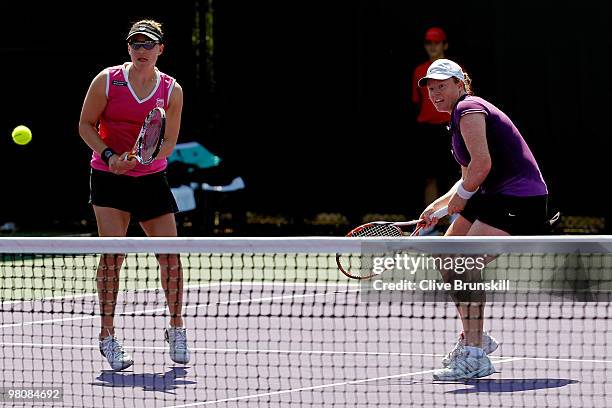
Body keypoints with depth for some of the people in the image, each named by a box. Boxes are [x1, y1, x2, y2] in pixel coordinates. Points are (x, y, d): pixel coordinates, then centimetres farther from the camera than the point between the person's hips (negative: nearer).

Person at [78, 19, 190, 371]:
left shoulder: (172, 91, 1)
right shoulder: (107, 80, -3)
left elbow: (168, 144, 0)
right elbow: (86, 124, 1)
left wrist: (137, 158, -19)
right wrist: (108, 155, -15)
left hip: (152, 180, 2)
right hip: (109, 180, -2)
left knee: (170, 257, -2)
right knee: (112, 255, -11)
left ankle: (176, 329, 18)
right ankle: (107, 335, -4)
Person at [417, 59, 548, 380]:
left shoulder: (469, 109, -10)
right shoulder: (459, 116, 21)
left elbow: (482, 164, -21)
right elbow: (469, 180, 25)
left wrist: (459, 198, -7)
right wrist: (437, 206, 16)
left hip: (520, 200, -11)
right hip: (494, 197, 11)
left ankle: (475, 357, -26)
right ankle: (474, 337, 29)